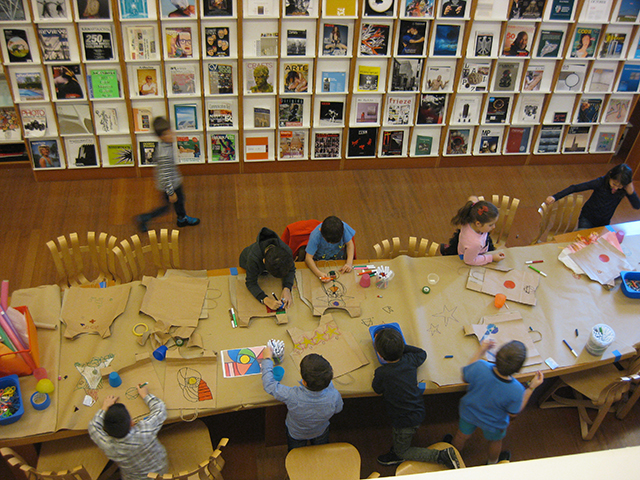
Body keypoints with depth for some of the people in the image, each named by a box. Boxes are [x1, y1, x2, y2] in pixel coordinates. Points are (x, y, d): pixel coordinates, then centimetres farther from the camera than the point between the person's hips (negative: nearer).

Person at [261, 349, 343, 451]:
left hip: (295, 434, -1)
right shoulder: (334, 396, -41)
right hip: (321, 433, 1)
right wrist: (328, 380, -12)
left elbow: (269, 385, -29)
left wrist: (267, 359, -16)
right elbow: (338, 409, -15)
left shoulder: (292, 396, -47)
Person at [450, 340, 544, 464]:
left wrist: (480, 351, -11)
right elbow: (513, 413, -17)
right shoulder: (516, 391, -41)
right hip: (493, 425, -1)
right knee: (495, 441, 34)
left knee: (462, 436, 32)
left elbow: (465, 377, -15)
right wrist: (531, 387, -19)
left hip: (469, 413, 1)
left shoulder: (480, 367, -40)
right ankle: (492, 463, 65)